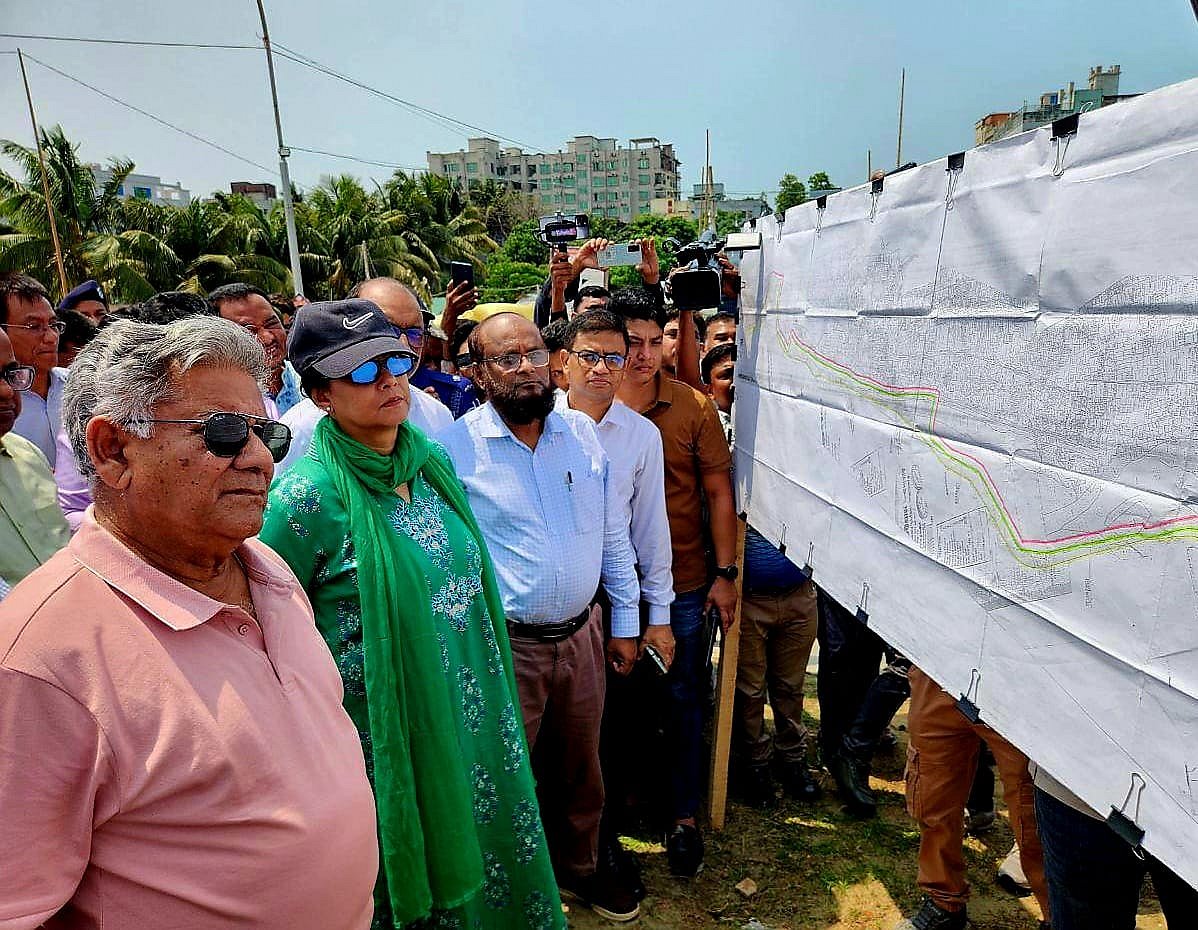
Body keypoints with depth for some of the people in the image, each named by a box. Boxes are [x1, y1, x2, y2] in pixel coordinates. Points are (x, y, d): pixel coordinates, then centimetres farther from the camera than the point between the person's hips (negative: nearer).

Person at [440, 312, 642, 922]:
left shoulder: (584, 433, 1)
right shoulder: (456, 447, -13)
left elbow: (613, 534, 8)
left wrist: (624, 622, 9)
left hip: (581, 636, 5)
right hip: (504, 644, -4)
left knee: (579, 768, 23)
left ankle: (578, 867, 48)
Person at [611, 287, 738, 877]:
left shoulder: (693, 406, -5)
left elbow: (718, 492, -1)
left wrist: (725, 573, -4)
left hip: (685, 585, 0)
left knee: (684, 700, 11)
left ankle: (684, 815, 29)